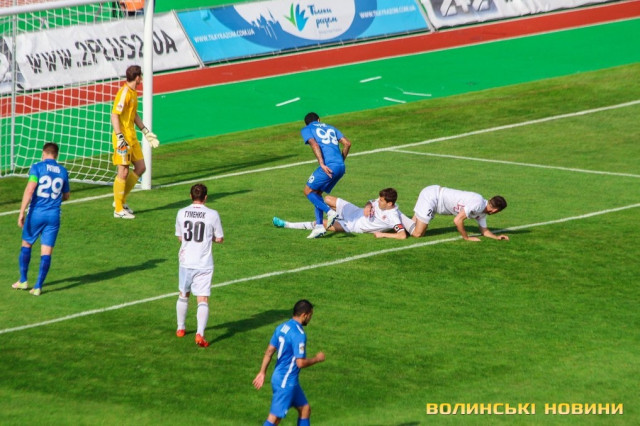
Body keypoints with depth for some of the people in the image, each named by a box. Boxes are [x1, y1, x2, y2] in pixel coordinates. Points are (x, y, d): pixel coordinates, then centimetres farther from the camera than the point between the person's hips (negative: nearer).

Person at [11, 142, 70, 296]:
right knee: (46, 252, 3)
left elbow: (30, 189, -16)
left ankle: (23, 280, 21)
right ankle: (38, 287, 0)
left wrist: (22, 212, -15)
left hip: (36, 213, -2)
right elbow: (66, 196, 18)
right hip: (54, 215, 2)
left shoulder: (37, 167, -5)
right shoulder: (63, 171, 7)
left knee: (26, 244, 17)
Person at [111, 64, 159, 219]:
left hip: (132, 137, 10)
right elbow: (114, 115, -21)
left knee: (140, 167, 12)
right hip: (123, 138, -10)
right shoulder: (124, 93, -17)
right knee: (123, 172, -5)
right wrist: (119, 137, -26)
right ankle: (118, 209, 3)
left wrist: (146, 132, 25)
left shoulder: (133, 93, 13)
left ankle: (121, 200, 22)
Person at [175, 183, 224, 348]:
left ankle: (180, 328, 34)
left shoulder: (181, 213, 0)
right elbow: (220, 239, 0)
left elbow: (179, 237, 11)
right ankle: (200, 333, -19)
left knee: (183, 295, 22)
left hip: (186, 262, 3)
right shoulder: (212, 215, -9)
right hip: (204, 264, -3)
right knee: (203, 300, -4)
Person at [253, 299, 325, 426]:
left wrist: (262, 373, 15)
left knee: (305, 409, 17)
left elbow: (269, 351, 10)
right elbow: (300, 363, -23)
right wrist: (317, 359, -6)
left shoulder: (282, 327, 6)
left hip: (278, 376, 10)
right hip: (286, 382, -10)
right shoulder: (299, 334, -21)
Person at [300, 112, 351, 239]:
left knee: (308, 191, 8)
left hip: (329, 166, -6)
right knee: (317, 192, 18)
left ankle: (330, 212, -11)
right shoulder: (330, 128, 28)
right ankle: (319, 226, 9)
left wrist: (322, 164, -14)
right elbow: (347, 143, 17)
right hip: (341, 167, 6)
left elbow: (314, 145, -7)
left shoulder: (306, 130, 13)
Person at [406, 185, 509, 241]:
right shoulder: (477, 203, -23)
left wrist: (496, 237, 1)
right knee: (417, 234, -15)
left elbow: (484, 230, 18)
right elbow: (457, 220, -24)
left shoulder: (482, 213, 7)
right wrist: (466, 237, -12)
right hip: (431, 196, -9)